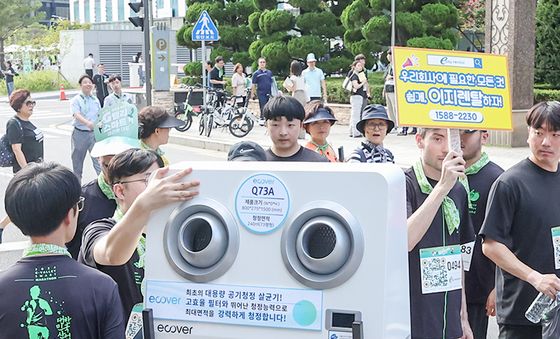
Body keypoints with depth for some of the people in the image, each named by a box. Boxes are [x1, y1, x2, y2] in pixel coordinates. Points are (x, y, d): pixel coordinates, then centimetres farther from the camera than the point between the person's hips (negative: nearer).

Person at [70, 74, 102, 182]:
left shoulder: (96, 100, 10)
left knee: (98, 159, -9)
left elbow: (100, 116, 16)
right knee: (77, 161, 10)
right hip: (80, 133, -2)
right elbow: (76, 115, -20)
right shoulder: (76, 100, -5)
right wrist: (87, 123, -37)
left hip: (94, 133, 2)